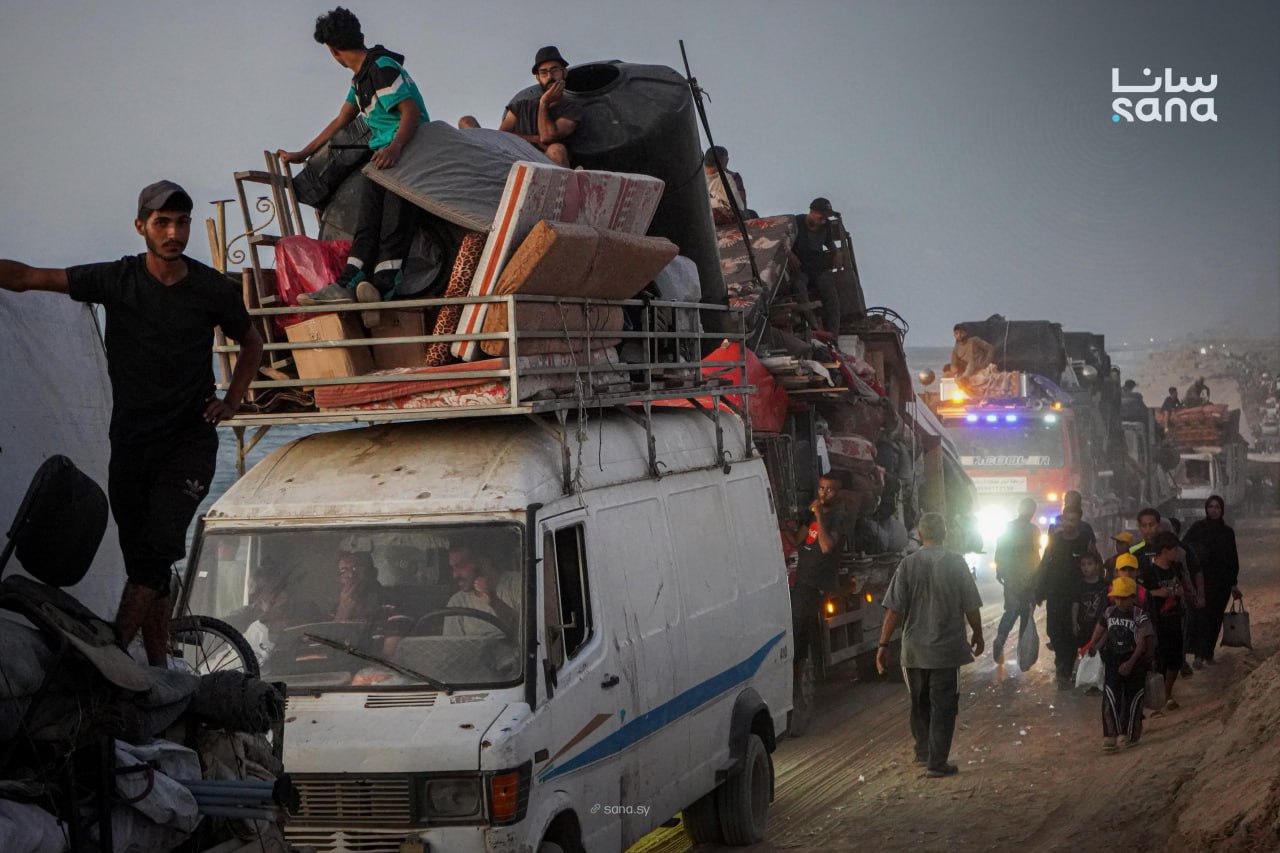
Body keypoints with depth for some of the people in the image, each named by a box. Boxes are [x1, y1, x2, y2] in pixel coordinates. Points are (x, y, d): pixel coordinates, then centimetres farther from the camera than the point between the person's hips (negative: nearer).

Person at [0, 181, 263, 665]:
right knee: (143, 561, 6)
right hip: (130, 443, 2)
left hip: (189, 443, -2)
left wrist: (231, 401, 6)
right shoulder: (116, 280, -4)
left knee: (157, 551, -18)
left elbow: (251, 344, 17)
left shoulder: (214, 290, -2)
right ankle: (158, 667, 15)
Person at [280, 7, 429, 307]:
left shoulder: (382, 69, -11)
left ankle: (382, 284, -29)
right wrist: (303, 154, 36)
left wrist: (395, 148, -37)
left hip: (408, 153, -9)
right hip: (381, 153, 9)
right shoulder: (360, 78, 22)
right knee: (367, 224, -6)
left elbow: (412, 111, -21)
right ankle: (348, 284, -17)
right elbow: (341, 121, 31)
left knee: (394, 223, -18)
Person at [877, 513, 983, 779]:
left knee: (919, 704, 18)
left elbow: (894, 610, -9)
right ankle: (936, 762, 3)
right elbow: (971, 607, -2)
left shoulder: (908, 564, -6)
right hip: (947, 648, -2)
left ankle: (923, 753, 30)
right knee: (943, 706, 5)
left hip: (914, 649, 2)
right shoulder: (956, 563, -7)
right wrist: (978, 635, 15)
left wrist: (884, 644, -5)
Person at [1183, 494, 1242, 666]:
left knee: (1215, 618, 5)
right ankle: (1199, 654, -18)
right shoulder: (1198, 528, 1)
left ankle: (1208, 653, 14)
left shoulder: (1228, 532, 10)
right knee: (1202, 616, -13)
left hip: (1222, 582, 3)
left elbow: (1233, 559, 13)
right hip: (1201, 579, -3)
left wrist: (1234, 583, 11)